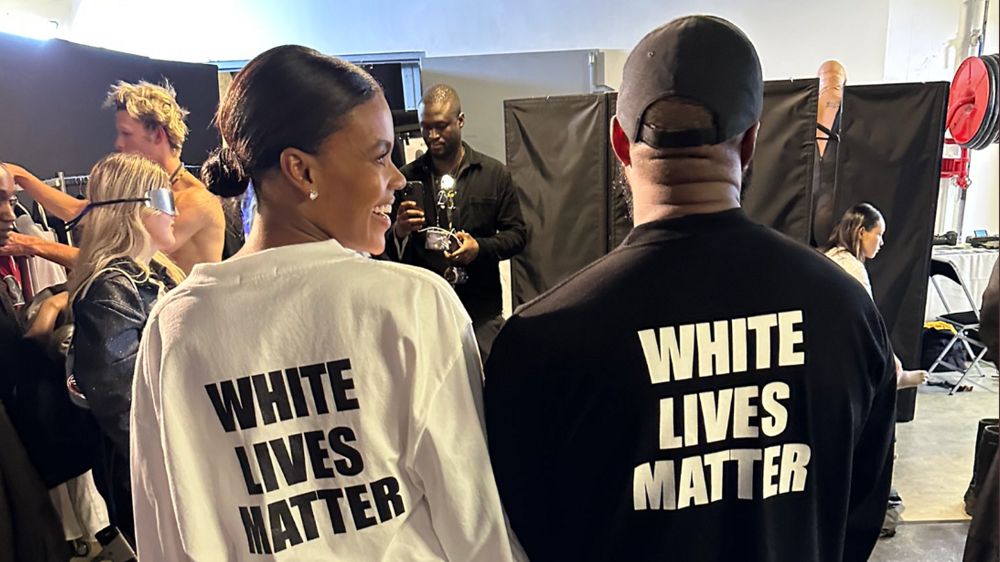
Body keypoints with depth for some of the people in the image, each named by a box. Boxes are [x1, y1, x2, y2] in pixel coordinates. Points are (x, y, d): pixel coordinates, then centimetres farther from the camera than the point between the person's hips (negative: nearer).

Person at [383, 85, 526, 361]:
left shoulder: (495, 174, 6)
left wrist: (479, 247, -14)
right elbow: (387, 247, 11)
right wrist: (399, 232, -12)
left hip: (481, 309, 0)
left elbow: (517, 234, 5)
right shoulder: (406, 178, 8)